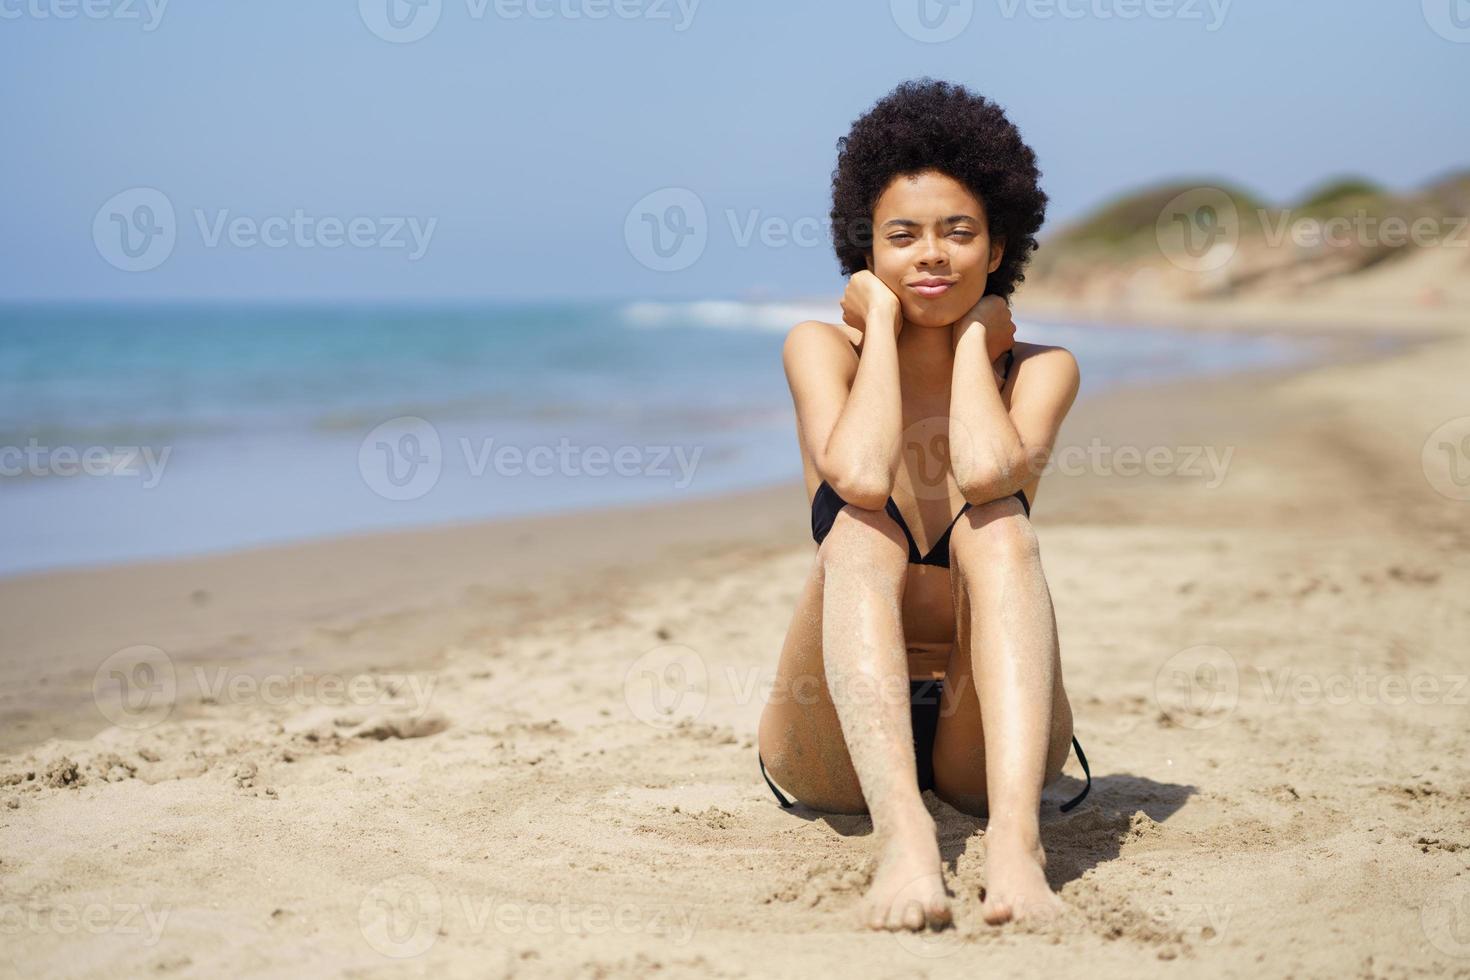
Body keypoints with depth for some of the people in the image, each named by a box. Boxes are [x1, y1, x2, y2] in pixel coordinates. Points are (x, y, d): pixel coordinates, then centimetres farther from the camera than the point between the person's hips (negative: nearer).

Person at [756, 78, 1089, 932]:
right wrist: (881, 323, -10)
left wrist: (975, 332, -7)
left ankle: (1015, 838, -45)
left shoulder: (1041, 370, 1)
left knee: (998, 526, -24)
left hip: (986, 741, 1)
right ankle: (903, 837, -48)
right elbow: (860, 476, -22)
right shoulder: (822, 349, 0)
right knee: (861, 532, -26)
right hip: (838, 749, 0)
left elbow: (984, 472, -23)